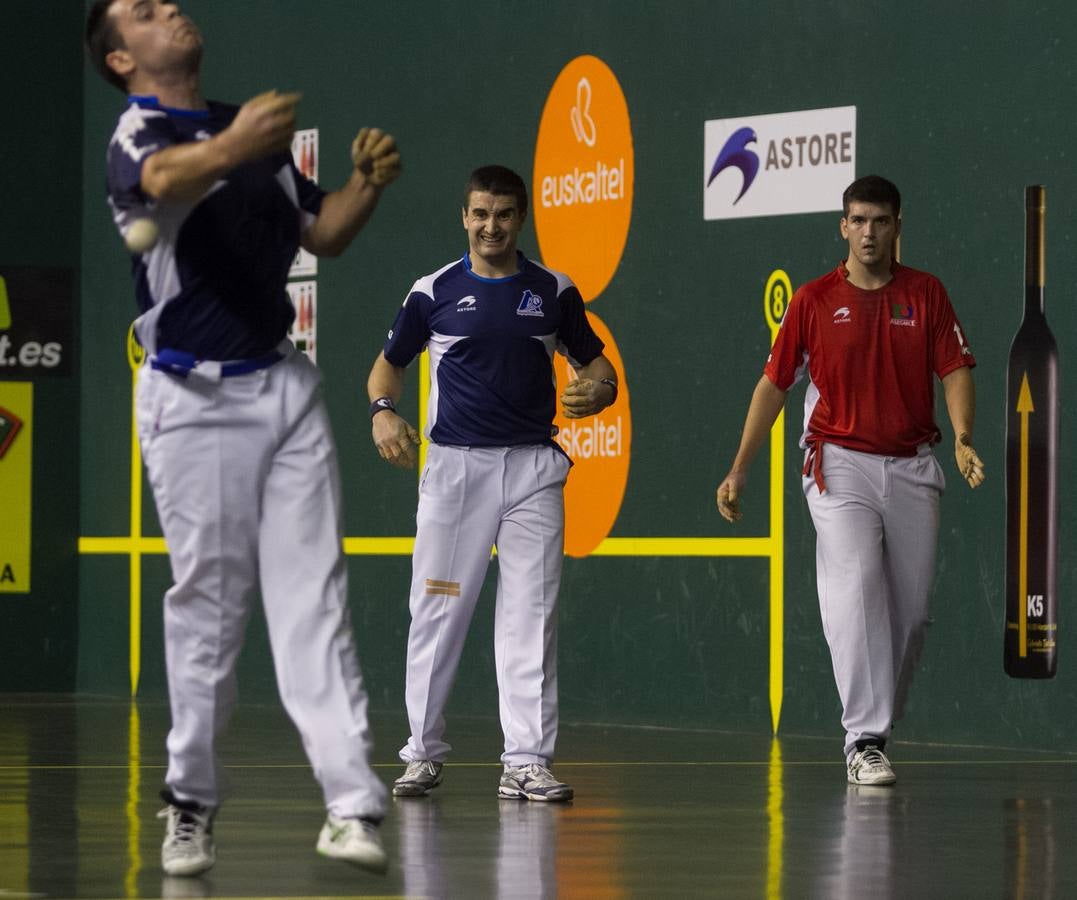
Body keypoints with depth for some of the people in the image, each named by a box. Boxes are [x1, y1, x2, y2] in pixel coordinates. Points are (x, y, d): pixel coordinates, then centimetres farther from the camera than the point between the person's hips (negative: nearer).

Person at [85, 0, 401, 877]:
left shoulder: (254, 129, 16)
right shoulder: (138, 137, -8)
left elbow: (321, 234, 19)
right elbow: (167, 180, -33)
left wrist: (367, 185, -2)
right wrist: (228, 150, -55)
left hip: (285, 382, 5)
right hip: (197, 398, -5)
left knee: (314, 596, -3)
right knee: (209, 602, -3)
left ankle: (351, 805, -9)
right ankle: (191, 802, 9)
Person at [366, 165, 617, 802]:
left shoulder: (553, 291, 7)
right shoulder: (435, 292, 5)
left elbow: (597, 363, 13)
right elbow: (390, 363, 14)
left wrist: (597, 391, -11)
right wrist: (383, 410, -7)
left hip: (533, 467, 1)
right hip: (454, 464, -1)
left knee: (532, 617, -4)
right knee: (438, 612, 0)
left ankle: (527, 762, -3)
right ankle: (424, 752, 12)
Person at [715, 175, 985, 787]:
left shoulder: (926, 294, 6)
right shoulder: (814, 300, 3)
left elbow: (955, 371, 0)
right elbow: (775, 384, 7)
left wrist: (963, 439, -19)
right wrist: (740, 471, 2)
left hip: (912, 467, 2)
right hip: (841, 463, -2)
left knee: (912, 609, 4)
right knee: (857, 591, -19)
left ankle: (881, 724, 24)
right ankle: (865, 741, -21)